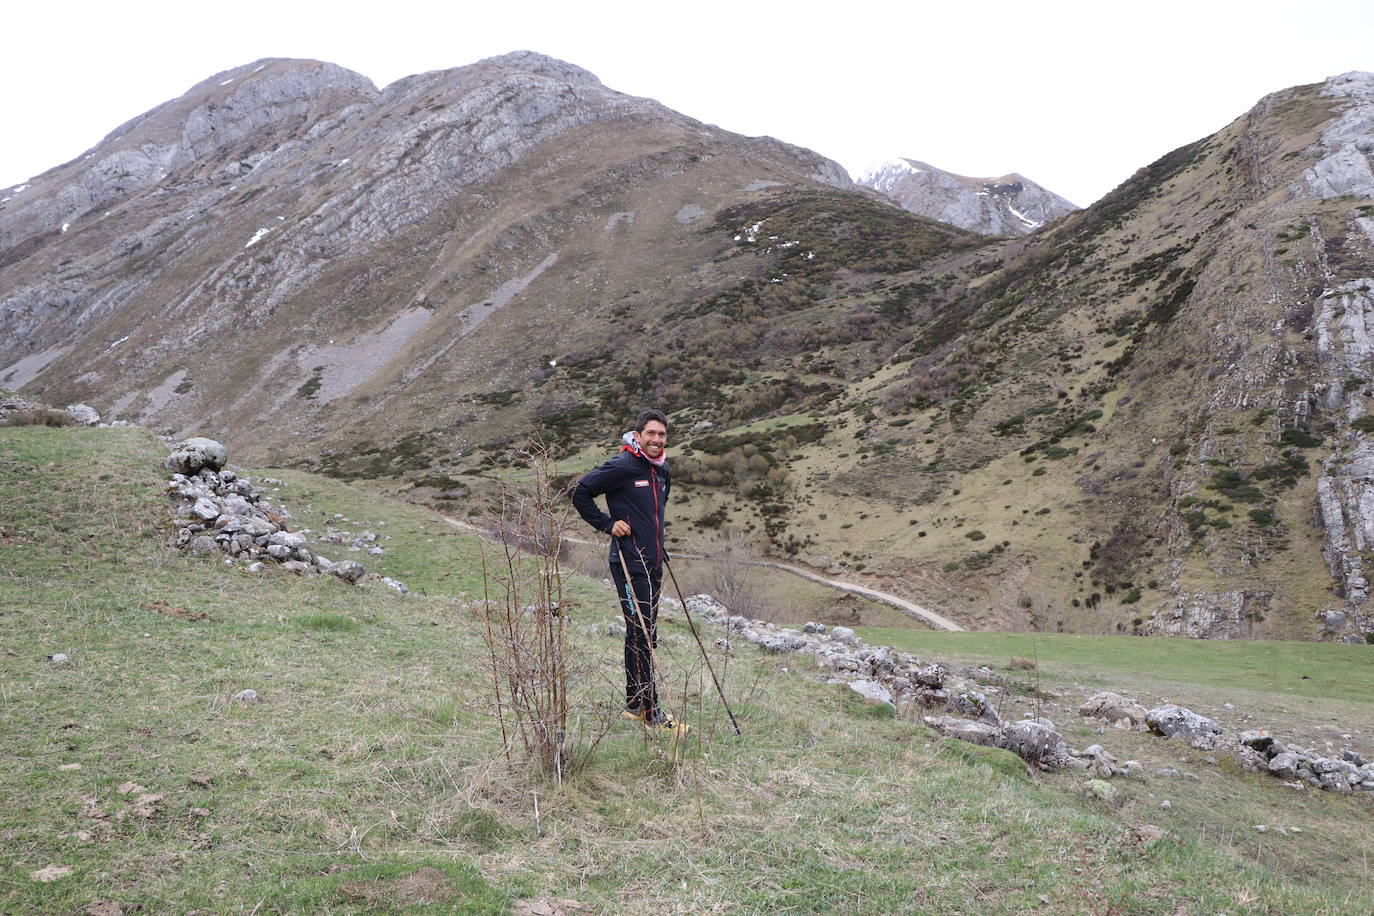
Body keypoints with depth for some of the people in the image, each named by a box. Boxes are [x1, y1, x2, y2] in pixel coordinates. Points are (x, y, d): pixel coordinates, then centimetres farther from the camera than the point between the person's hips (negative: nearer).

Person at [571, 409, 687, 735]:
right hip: (629, 562, -8)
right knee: (641, 637, -8)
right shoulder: (622, 466, -12)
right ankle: (651, 713, -3)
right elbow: (580, 491, -12)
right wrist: (608, 524, -12)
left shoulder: (662, 470, 13)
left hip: (653, 563, 9)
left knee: (645, 636, 13)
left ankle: (635, 705, 24)